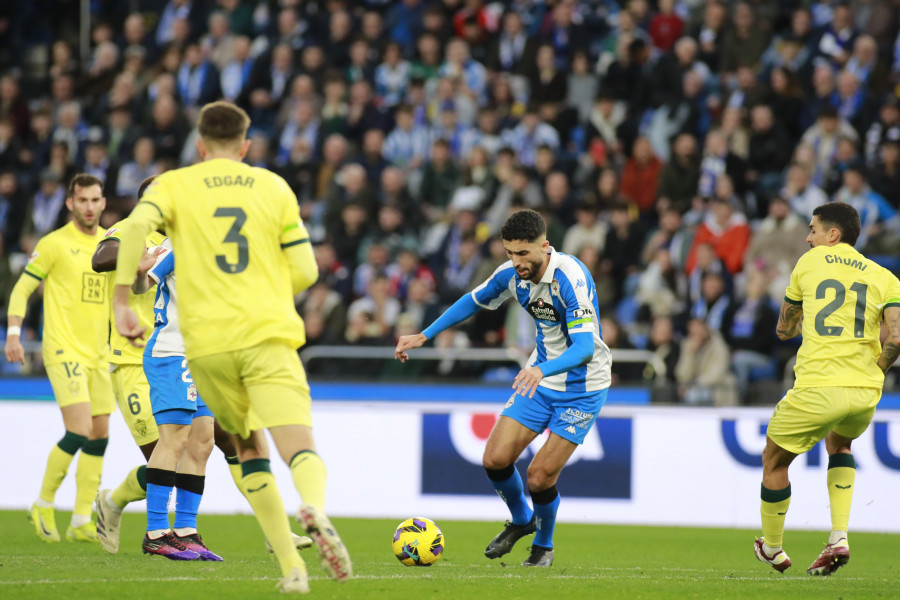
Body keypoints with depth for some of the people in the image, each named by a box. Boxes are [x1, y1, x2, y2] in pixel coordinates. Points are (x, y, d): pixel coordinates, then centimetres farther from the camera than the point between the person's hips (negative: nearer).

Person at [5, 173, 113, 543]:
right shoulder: (55, 244, -4)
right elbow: (22, 289, -3)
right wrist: (13, 332, -13)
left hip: (99, 353, 6)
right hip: (64, 349, -6)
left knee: (99, 437, 3)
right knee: (79, 431, -16)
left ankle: (81, 522, 9)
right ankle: (43, 506, 2)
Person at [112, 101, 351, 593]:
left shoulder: (174, 185, 11)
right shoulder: (274, 187, 14)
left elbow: (135, 228, -11)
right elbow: (305, 272, 11)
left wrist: (121, 302, -8)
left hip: (207, 344, 1)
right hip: (269, 335, -1)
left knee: (249, 450, 19)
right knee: (298, 448, -12)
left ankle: (291, 567, 11)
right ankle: (315, 510, -47)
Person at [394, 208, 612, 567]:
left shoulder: (571, 279, -29)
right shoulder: (512, 274, -7)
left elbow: (585, 348, -37)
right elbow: (474, 301, 15)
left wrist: (542, 371, -54)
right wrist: (424, 336, 13)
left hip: (582, 387, -6)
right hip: (539, 378, 6)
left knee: (540, 477, -11)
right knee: (495, 459, -5)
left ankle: (544, 546, 20)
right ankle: (521, 521, 26)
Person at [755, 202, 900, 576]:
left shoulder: (809, 263, 9)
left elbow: (784, 330, 18)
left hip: (817, 390, -4)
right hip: (865, 393, 4)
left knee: (774, 462, 20)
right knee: (839, 444, 34)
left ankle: (772, 549, 31)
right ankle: (839, 536, 16)